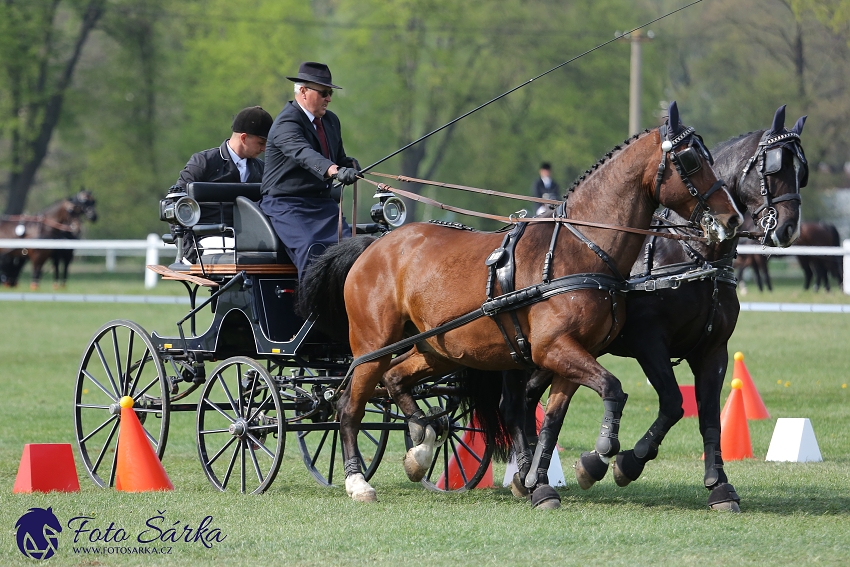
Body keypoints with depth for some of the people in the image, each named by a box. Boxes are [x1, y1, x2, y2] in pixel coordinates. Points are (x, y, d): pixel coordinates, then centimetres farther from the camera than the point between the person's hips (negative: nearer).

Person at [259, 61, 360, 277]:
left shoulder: (331, 121, 15)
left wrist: (350, 165, -3)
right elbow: (303, 154, -34)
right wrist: (334, 171, -52)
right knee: (311, 249, -30)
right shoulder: (286, 124, -14)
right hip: (286, 204, -7)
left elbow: (338, 158, 24)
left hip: (323, 202, 7)